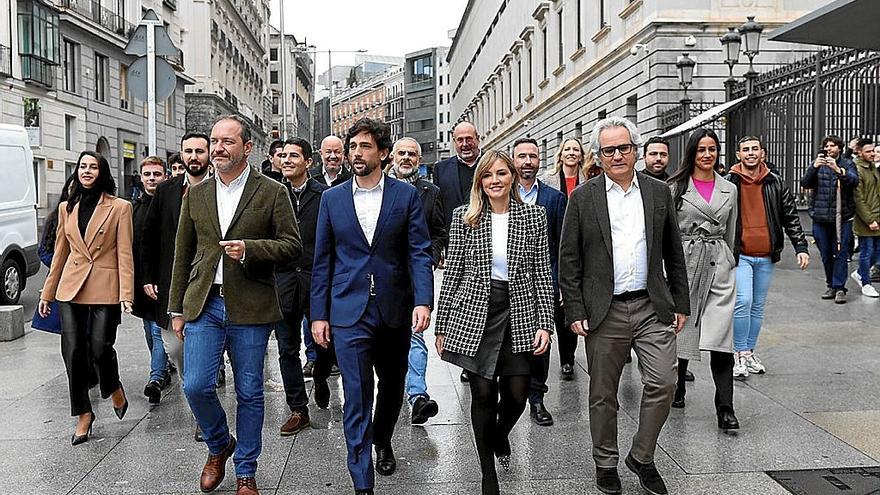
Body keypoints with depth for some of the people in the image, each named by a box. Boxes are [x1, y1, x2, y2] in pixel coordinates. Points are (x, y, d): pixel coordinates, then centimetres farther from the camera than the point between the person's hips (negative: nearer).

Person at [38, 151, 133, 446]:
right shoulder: (66, 208, 11)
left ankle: (114, 388, 28)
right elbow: (60, 253, 15)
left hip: (106, 288, -4)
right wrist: (47, 292, 15)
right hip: (71, 288, 4)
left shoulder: (119, 207, -2)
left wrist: (126, 293, -13)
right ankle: (83, 414, 15)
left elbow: (125, 253, -5)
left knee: (100, 348, -5)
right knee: (73, 352, 1)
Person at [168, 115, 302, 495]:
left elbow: (292, 245, -3)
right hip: (203, 305, 3)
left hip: (250, 307, -3)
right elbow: (183, 254, 13)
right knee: (195, 386, -3)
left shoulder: (272, 193, -1)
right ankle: (218, 446, 27)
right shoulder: (196, 194, 10)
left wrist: (250, 248, -19)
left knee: (249, 393, 6)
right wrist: (177, 309, 11)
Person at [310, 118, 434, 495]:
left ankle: (382, 442, 47)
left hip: (395, 309, 1)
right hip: (349, 312, -1)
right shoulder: (332, 198, 4)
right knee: (356, 399, -4)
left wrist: (423, 301, -17)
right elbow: (323, 260, 6)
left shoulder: (406, 195, 0)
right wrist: (318, 315, 3)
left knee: (392, 387, 19)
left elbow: (419, 252, -4)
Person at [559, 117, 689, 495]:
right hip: (605, 311, -2)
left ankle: (642, 457, 20)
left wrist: (680, 304, 9)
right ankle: (606, 464, 26)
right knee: (603, 394, 8)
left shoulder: (659, 193, 7)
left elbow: (674, 254, 12)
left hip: (653, 308, 2)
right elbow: (568, 260, -1)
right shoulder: (583, 198, 0)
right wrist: (574, 311, -6)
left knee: (662, 384, -2)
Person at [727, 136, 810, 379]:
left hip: (766, 257, 4)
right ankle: (740, 355, -3)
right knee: (743, 302, -15)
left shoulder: (775, 183, 7)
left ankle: (749, 353, 23)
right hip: (740, 255, -4)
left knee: (758, 307, 11)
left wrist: (801, 247, 0)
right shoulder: (729, 183, -3)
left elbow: (791, 217, 9)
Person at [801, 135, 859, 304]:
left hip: (842, 217, -2)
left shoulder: (847, 164, 3)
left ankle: (839, 288, 4)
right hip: (820, 217, 2)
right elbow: (804, 183, -7)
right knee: (826, 255, 10)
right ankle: (830, 285, 22)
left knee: (841, 254, -2)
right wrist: (814, 167, -22)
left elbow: (854, 180, -16)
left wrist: (838, 170, -32)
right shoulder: (818, 165, 7)